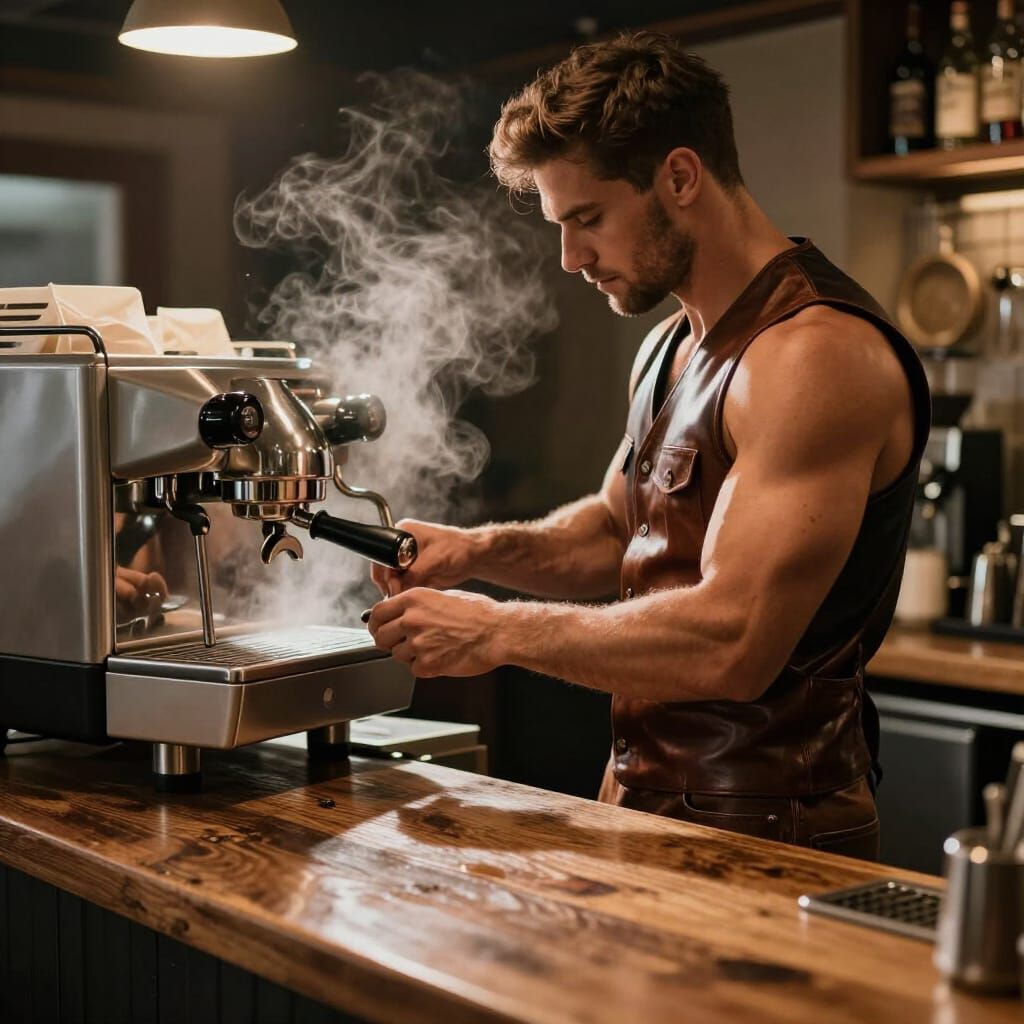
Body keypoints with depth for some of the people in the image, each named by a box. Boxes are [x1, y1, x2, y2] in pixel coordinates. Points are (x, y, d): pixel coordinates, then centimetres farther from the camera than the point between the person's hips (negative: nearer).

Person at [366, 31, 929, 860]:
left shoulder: (819, 352, -18)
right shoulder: (670, 348, 13)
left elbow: (730, 644, -25)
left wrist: (498, 631, -16)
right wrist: (476, 551, 6)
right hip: (649, 806, 8)